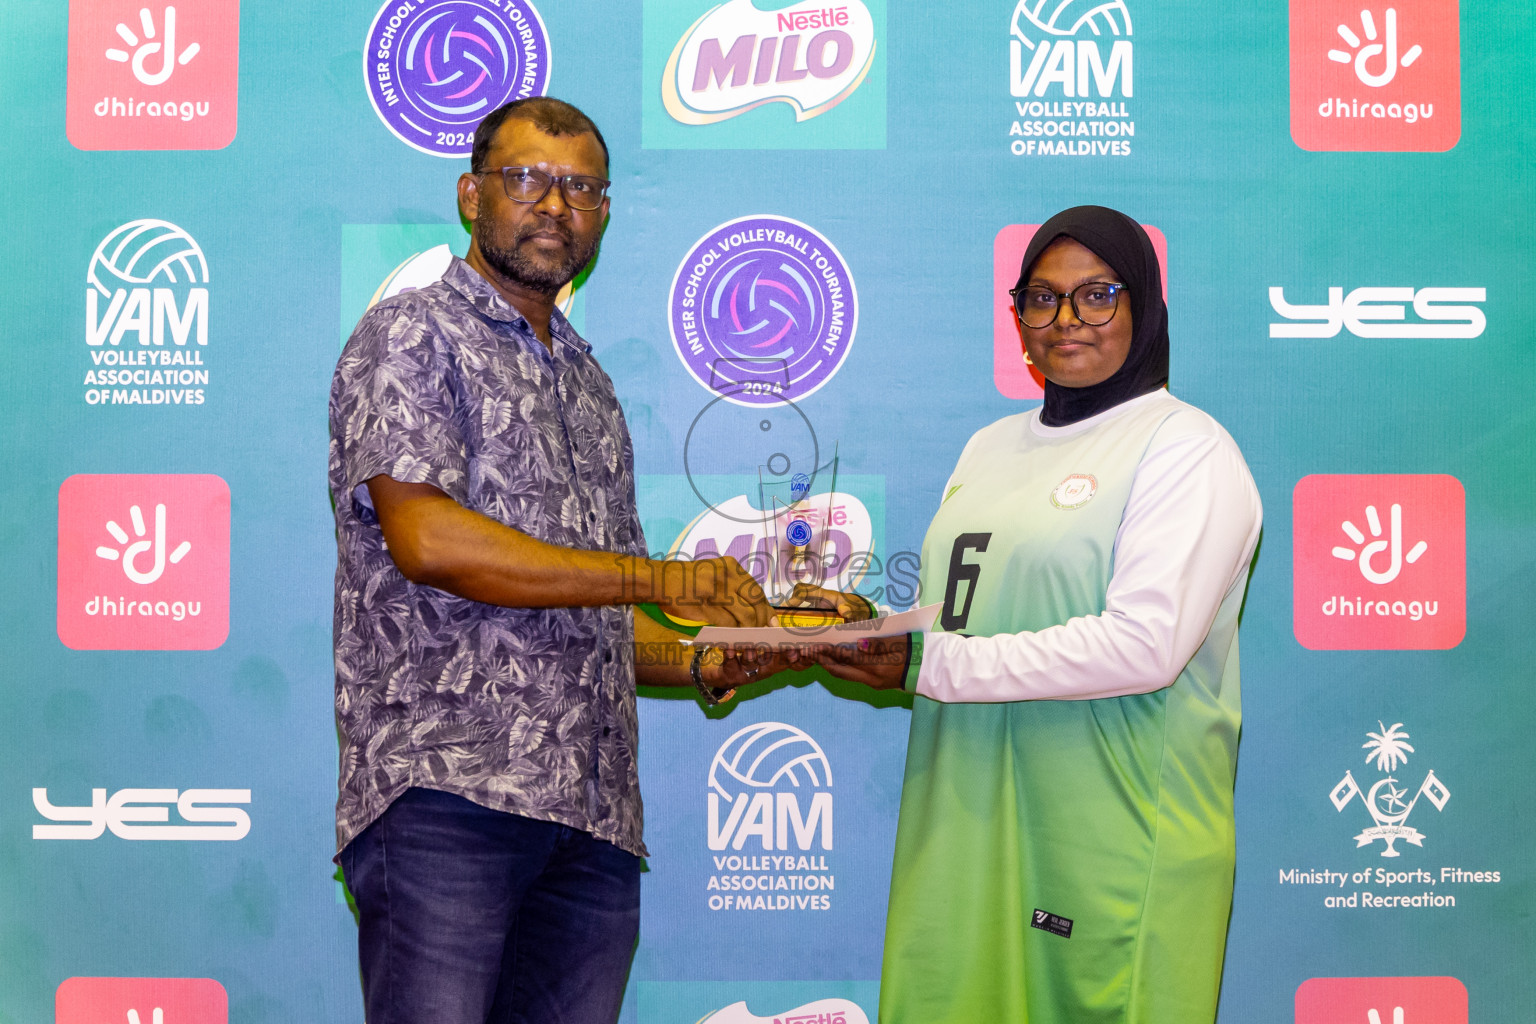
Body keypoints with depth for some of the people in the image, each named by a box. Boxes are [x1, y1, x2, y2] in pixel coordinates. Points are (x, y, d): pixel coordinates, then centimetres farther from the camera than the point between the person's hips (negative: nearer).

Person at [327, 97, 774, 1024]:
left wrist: (708, 662, 5)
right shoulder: (412, 335, 3)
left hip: (595, 816, 7)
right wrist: (659, 579, -12)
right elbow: (427, 540, -14)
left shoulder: (590, 384, 25)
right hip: (446, 784, -6)